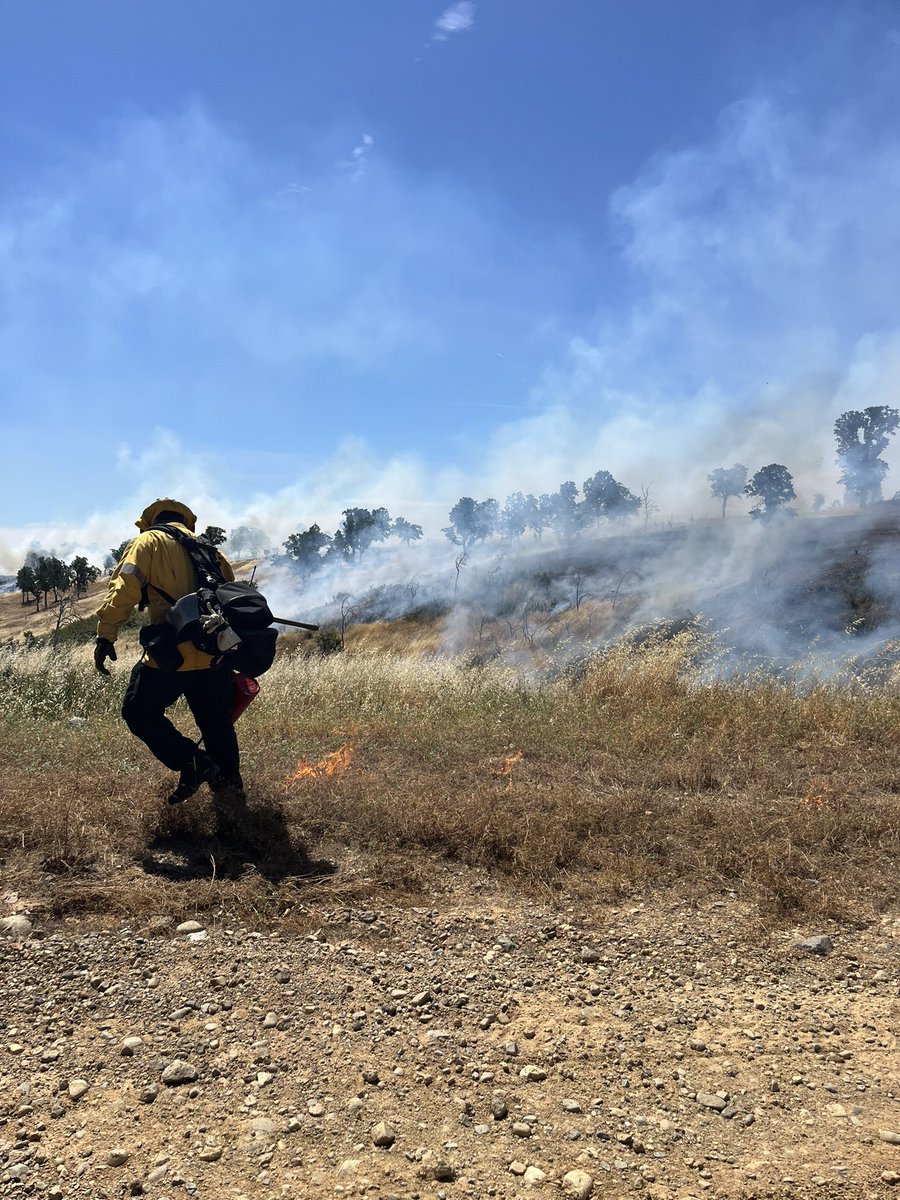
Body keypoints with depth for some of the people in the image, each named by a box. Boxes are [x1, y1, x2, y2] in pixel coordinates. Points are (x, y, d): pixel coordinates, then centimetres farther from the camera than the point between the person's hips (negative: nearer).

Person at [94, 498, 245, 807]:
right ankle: (229, 787, 23)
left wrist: (106, 635, -11)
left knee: (139, 712, 11)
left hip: (173, 654, -5)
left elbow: (124, 587, -9)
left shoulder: (148, 541, 6)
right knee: (217, 723, 18)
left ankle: (191, 763, -1)